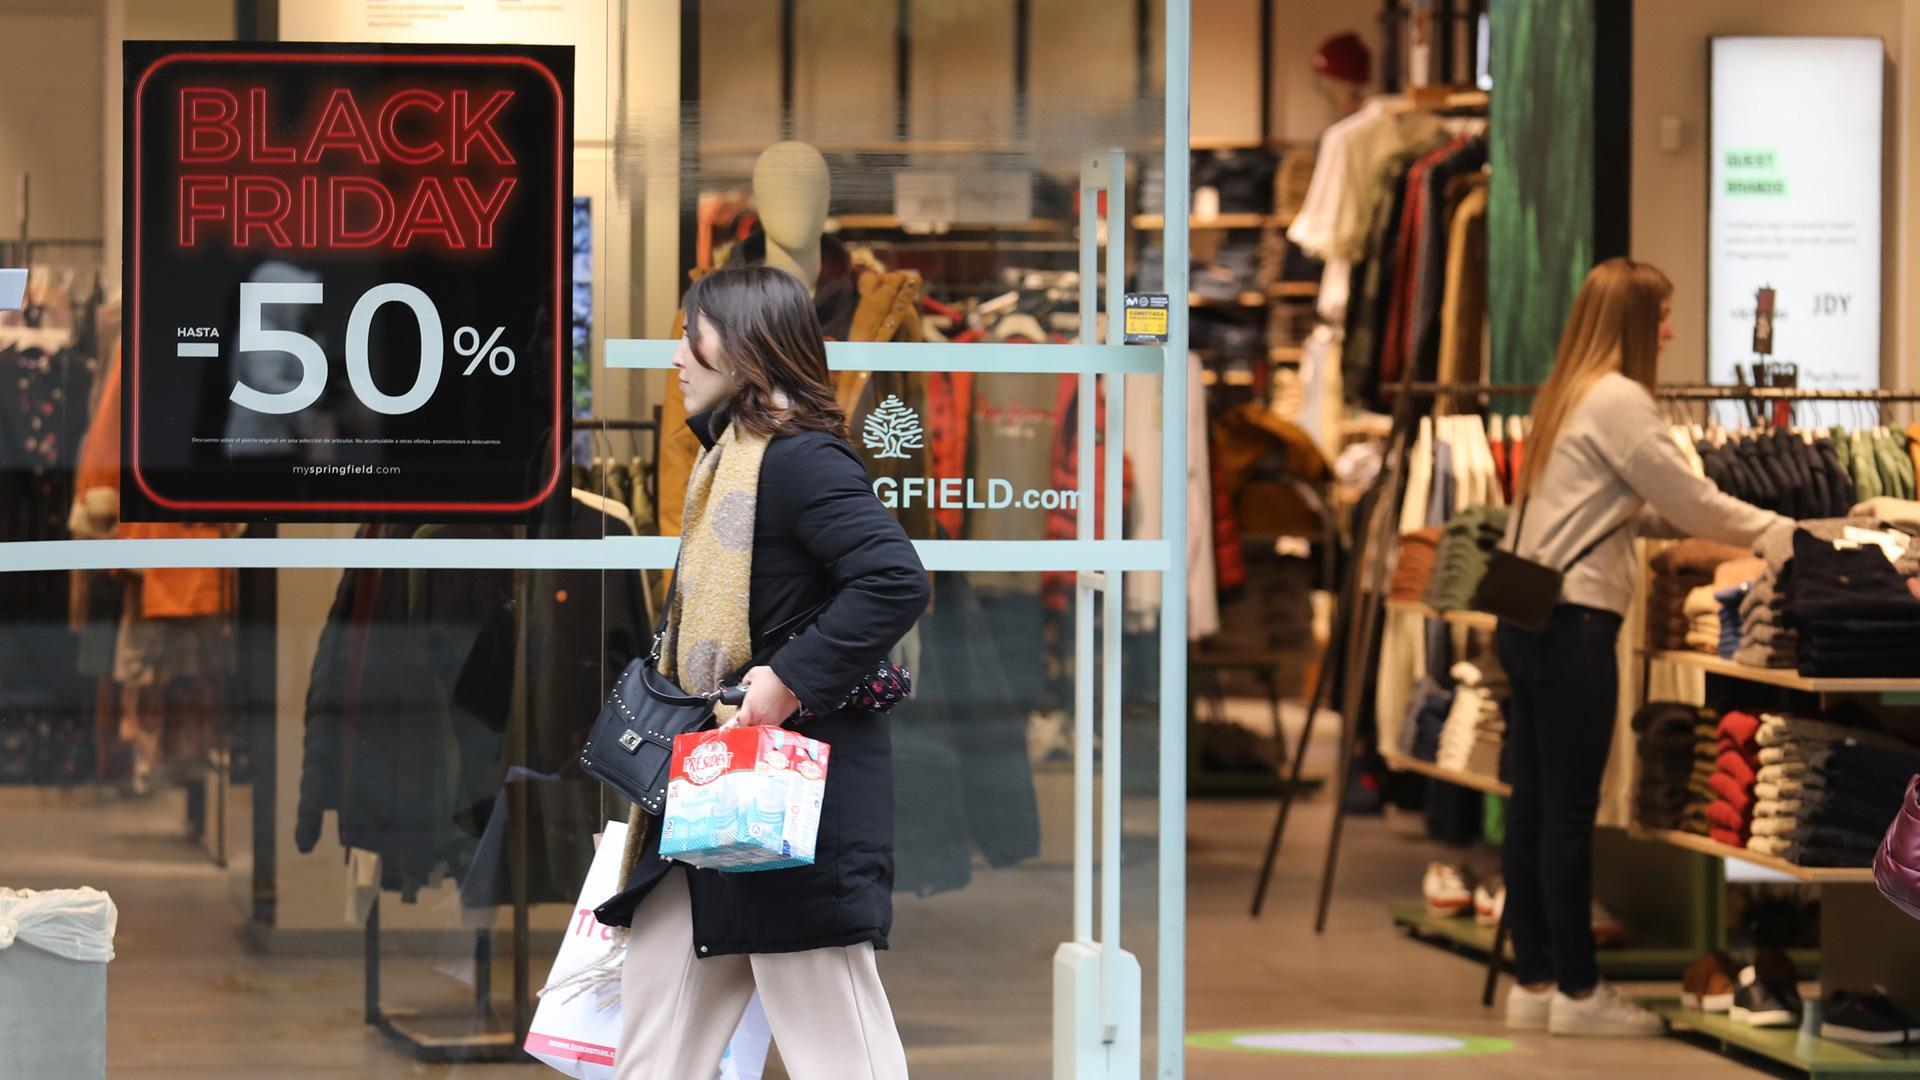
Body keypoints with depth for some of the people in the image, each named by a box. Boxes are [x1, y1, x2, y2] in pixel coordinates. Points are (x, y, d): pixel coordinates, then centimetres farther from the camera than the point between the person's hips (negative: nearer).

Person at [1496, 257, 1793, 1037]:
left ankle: (1534, 982, 13)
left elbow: (1647, 510, 21)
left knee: (1534, 804, 10)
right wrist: (1786, 533, 0)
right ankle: (1578, 992, -2)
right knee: (1571, 810, -5)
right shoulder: (1618, 400, -10)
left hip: (1527, 616, 9)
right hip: (1574, 620, -9)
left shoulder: (1567, 395, 18)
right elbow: (1692, 503, -10)